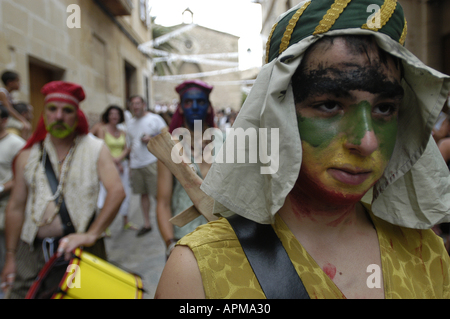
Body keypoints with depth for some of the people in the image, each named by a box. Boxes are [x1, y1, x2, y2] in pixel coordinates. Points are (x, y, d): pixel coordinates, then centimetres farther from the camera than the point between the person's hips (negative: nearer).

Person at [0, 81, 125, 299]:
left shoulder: (95, 149, -2)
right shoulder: (28, 155, 5)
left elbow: (117, 192, -13)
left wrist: (91, 235, -22)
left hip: (80, 248, -2)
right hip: (32, 251, 2)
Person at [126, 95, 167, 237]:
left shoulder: (154, 118, 1)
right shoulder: (130, 123, 18)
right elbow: (130, 145, 21)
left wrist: (151, 139, -16)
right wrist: (130, 166, 14)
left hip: (152, 162, -5)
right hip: (136, 165, 6)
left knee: (159, 194, -5)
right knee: (143, 194, 11)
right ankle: (147, 224, 22)